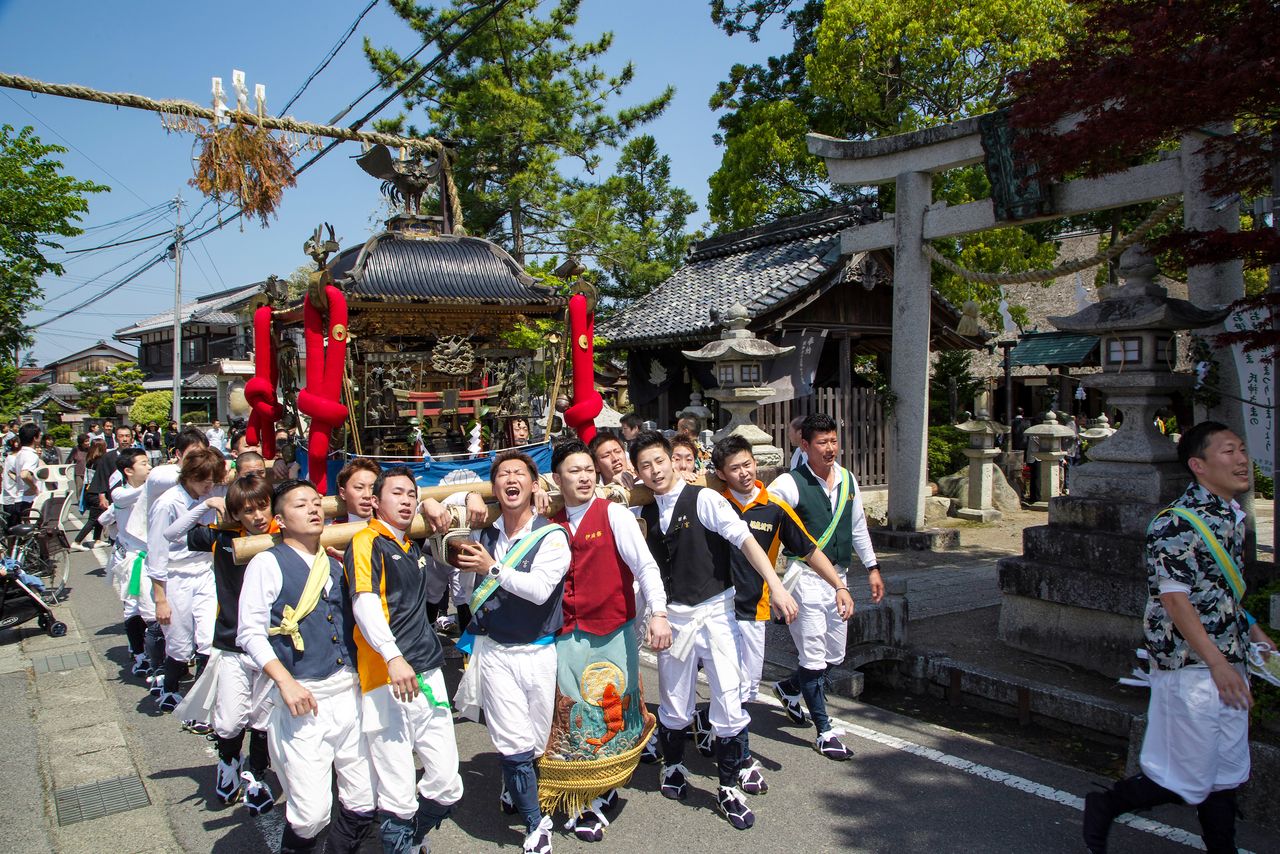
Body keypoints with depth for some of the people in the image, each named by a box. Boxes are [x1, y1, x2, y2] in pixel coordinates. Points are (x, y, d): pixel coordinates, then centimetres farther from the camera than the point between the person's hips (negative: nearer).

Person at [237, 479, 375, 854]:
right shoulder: (267, 563, -2)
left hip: (349, 694, 5)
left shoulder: (335, 566, 16)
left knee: (363, 804, 7)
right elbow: (250, 633, -8)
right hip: (302, 701, -5)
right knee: (311, 813, -5)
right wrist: (287, 683, -16)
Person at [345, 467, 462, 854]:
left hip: (428, 674, 7)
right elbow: (364, 603, -19)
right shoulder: (366, 542, -4)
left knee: (447, 784, 8)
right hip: (386, 680, -7)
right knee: (399, 798, -4)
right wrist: (393, 657, -33)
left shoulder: (413, 546, 18)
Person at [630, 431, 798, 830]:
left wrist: (777, 587, -25)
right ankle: (673, 768, 39)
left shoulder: (703, 499, -10)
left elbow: (745, 540, -17)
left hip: (715, 612, -3)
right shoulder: (646, 513, 5)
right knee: (674, 706, 13)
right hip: (674, 616, 4)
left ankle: (728, 788, 18)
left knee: (730, 703, -2)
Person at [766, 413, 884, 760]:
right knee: (813, 657, -1)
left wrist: (872, 568, 17)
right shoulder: (790, 484, -14)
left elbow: (858, 527, 16)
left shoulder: (848, 480, 6)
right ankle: (824, 731, 13)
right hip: (805, 578, -6)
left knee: (835, 655, 15)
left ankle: (788, 687, 41)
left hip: (838, 576, 7)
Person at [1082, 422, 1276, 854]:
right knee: (1186, 782, 1)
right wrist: (1218, 663, -21)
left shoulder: (1233, 517, 10)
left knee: (1228, 776, 16)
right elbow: (1174, 600, -21)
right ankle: (1103, 807, 20)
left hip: (1227, 665, 9)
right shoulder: (1176, 524, -18)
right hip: (1190, 668, -9)